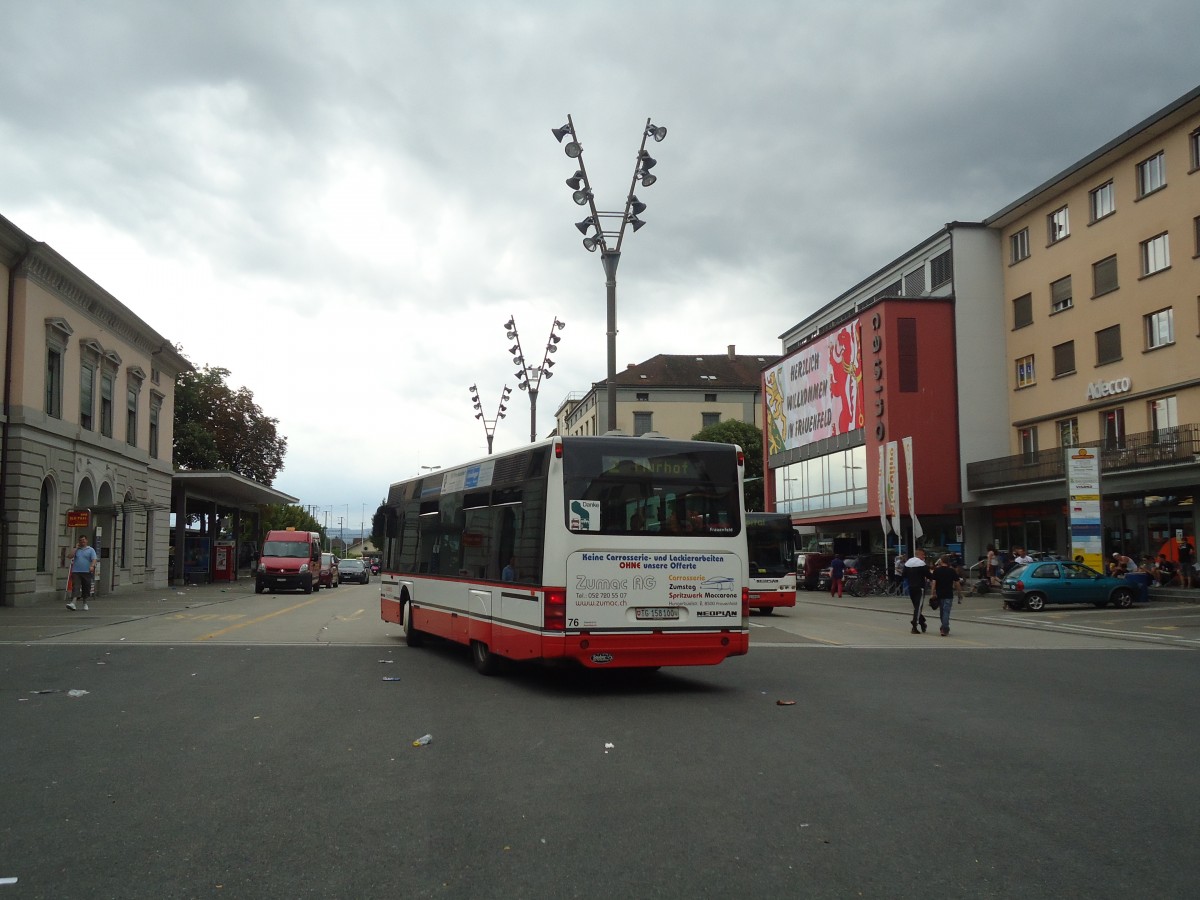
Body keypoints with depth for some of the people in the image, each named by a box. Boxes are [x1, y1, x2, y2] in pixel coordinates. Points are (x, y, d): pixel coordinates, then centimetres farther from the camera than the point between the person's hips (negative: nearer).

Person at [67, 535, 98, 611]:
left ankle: (85, 604, 19)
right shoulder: (76, 549, 13)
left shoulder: (90, 550, 7)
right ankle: (72, 603, -21)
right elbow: (70, 556, -2)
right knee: (75, 587, -13)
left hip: (86, 572, 0)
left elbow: (94, 559, -4)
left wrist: (92, 566, -22)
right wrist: (76, 548, 0)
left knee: (86, 588, 5)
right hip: (76, 572, 0)